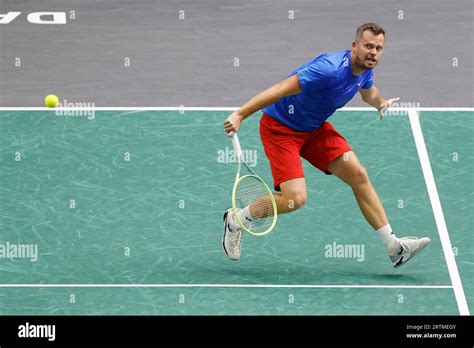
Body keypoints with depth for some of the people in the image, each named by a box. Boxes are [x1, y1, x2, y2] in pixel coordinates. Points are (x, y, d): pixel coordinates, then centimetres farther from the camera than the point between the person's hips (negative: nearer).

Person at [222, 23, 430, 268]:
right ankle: (236, 219, 7)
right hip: (279, 127, -8)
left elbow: (368, 91, 30)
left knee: (358, 175, -2)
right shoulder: (330, 69, -31)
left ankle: (394, 247, 2)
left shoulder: (365, 69, -2)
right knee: (295, 198, -19)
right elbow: (281, 90, -35)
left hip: (315, 128, 8)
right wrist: (240, 114, -40)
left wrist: (380, 103, 18)